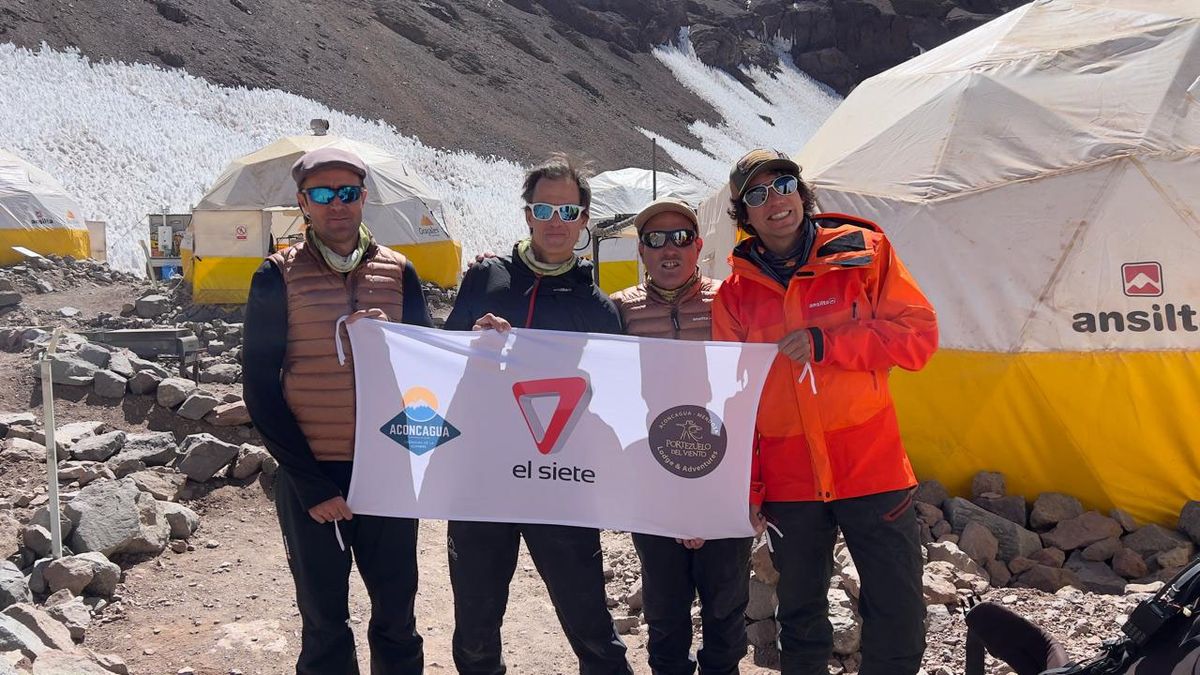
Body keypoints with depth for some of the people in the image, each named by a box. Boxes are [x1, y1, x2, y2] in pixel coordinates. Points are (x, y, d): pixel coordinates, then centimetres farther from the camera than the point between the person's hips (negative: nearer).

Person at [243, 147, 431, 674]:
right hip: (310, 478, -2)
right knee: (324, 622, 9)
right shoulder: (278, 277, -1)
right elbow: (261, 389, -4)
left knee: (396, 617, 10)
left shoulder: (399, 273, 5)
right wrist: (312, 484, -10)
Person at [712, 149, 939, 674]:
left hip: (872, 467, -1)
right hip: (787, 481, 2)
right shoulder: (735, 293, 3)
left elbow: (918, 336, -7)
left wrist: (823, 343, -16)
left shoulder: (863, 252, -2)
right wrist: (746, 486, 2)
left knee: (899, 612, 3)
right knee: (799, 612, 14)